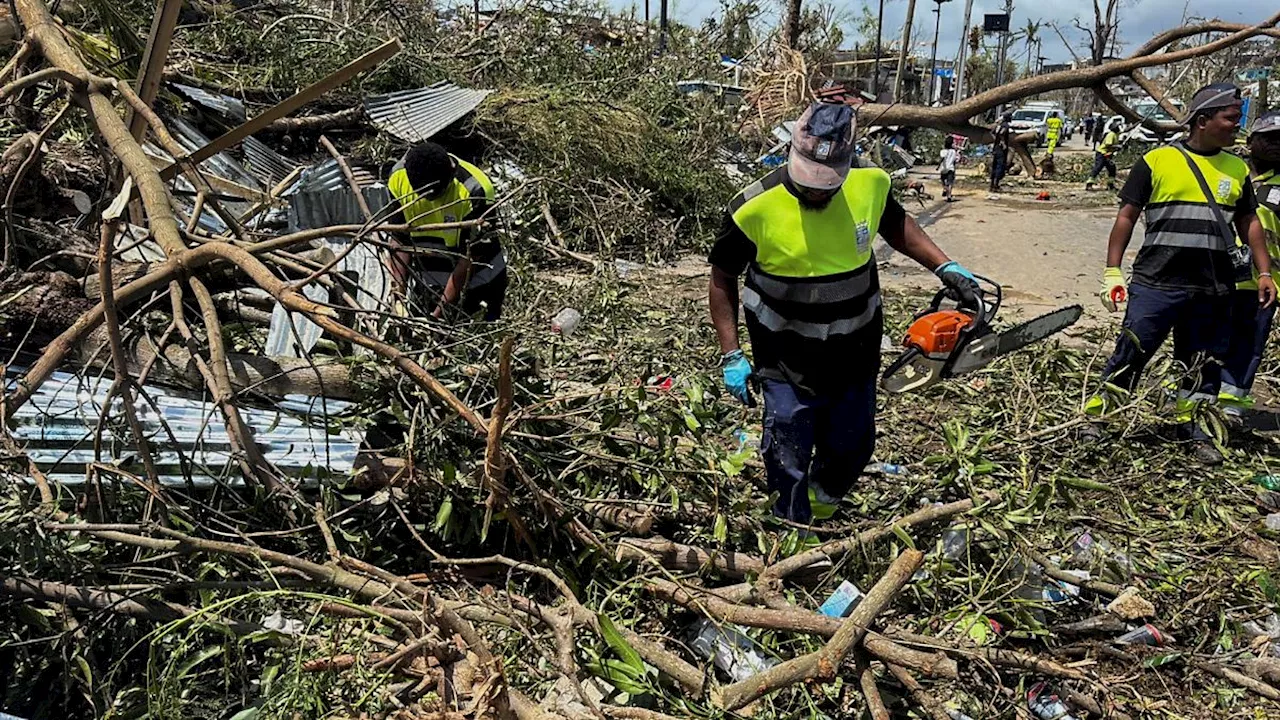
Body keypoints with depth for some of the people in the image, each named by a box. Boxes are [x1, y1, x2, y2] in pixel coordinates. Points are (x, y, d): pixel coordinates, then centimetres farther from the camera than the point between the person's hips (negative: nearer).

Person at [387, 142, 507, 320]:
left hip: (476, 284, -4)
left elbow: (471, 256, -20)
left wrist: (440, 311, -19)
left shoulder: (474, 192, -27)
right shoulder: (398, 178, -12)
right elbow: (400, 240, -1)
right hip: (428, 286, 4)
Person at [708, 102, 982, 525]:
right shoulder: (756, 209, -23)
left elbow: (895, 225, 12)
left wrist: (944, 267, 1)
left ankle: (822, 512, 52)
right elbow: (722, 280, -9)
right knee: (789, 465, 4)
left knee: (851, 449, 22)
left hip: (856, 358, 5)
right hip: (787, 365, -4)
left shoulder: (870, 185, -12)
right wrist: (731, 356, -11)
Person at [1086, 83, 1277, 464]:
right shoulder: (1157, 161, -1)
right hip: (1157, 283, -4)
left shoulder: (1238, 169, 13)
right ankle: (1095, 417, 9)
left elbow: (1249, 223, 19)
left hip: (1213, 290, 5)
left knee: (1204, 364, 11)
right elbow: (1127, 217, -1)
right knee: (1131, 354, -3)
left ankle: (1191, 426, 25)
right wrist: (1112, 271, -5)